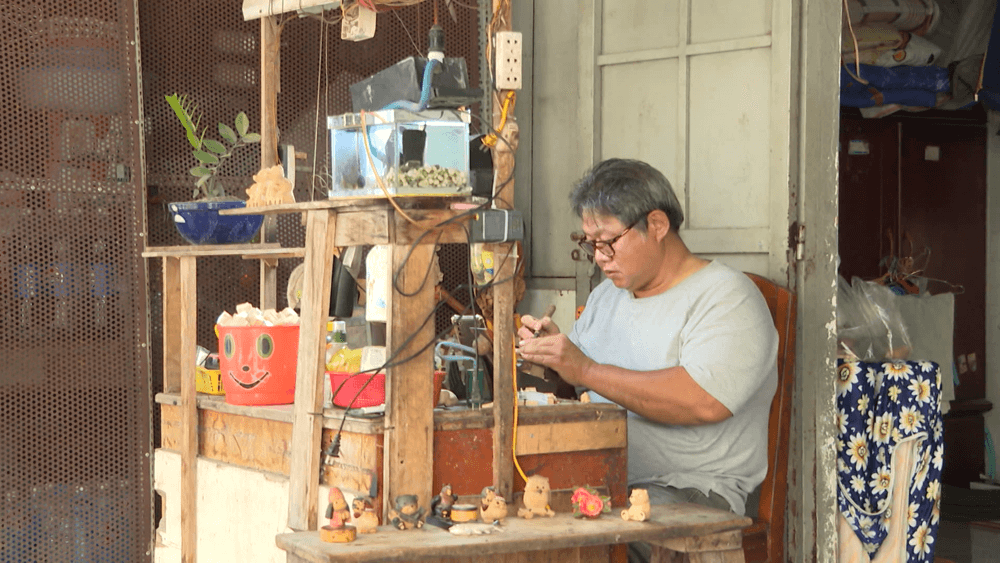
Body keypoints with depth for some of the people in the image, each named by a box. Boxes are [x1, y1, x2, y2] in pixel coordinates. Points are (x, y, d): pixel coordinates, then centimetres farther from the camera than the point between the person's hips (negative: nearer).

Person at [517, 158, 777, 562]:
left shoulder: (725, 297, -5)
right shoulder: (606, 295, 22)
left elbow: (705, 401, -22)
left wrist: (586, 370, -18)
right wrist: (550, 355, 3)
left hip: (690, 488, -7)